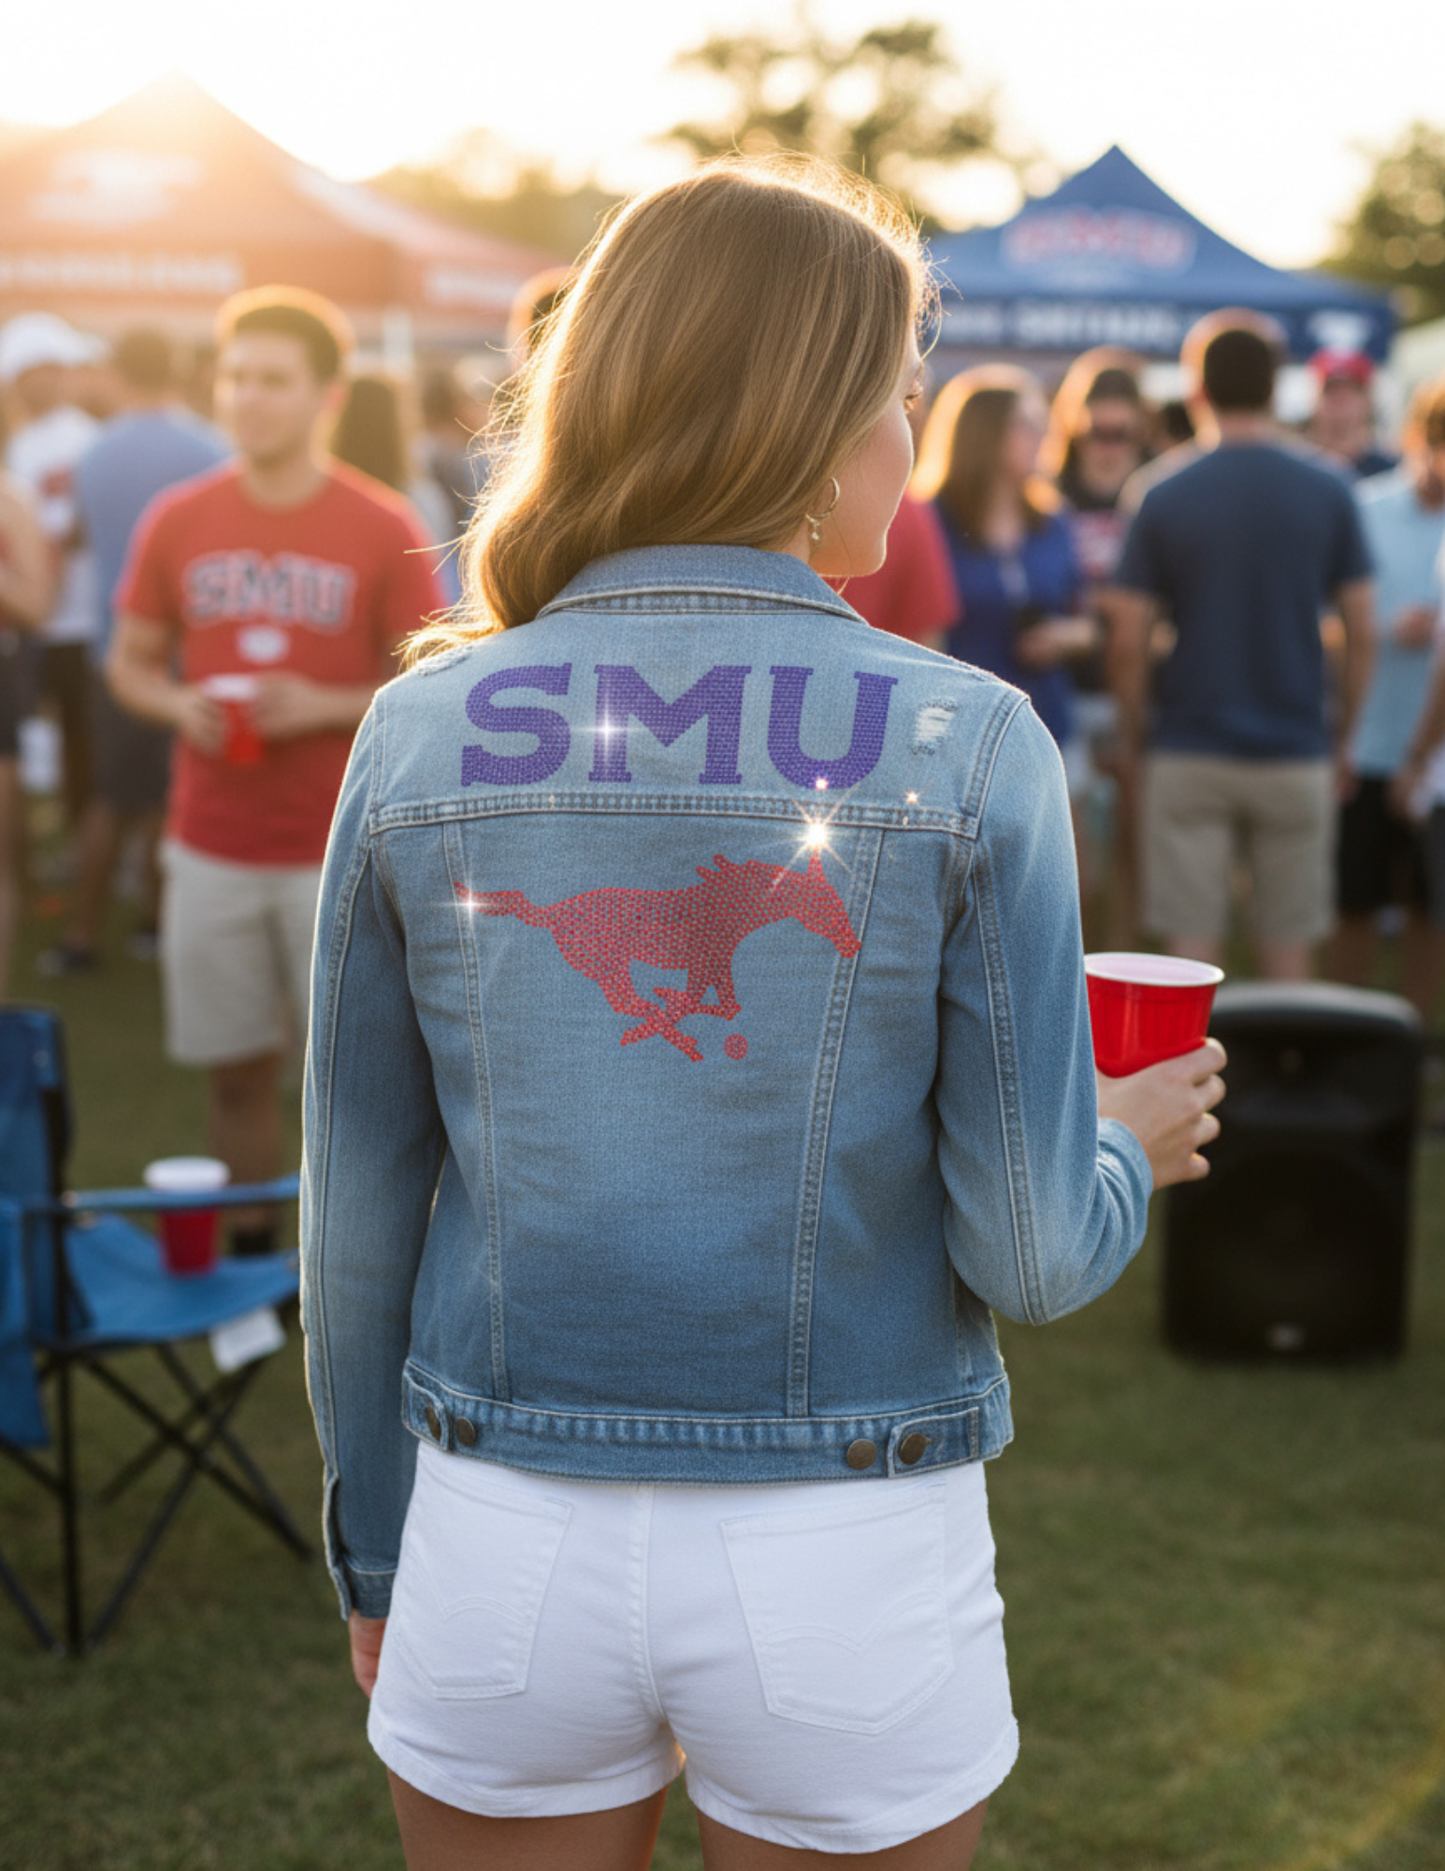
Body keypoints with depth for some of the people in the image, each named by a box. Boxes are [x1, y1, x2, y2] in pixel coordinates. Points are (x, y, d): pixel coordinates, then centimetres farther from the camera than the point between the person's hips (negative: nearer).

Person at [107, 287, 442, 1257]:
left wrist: (325, 706, -16)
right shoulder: (178, 521, 5)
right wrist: (178, 705, -9)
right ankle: (250, 1256, 22)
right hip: (212, 847, 3)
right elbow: (131, 662, 13)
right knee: (239, 1070, 9)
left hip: (339, 852, -2)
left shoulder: (383, 529, -3)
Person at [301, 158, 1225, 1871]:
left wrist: (374, 1550, 14)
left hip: (509, 1544, 2)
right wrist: (1130, 1148, 13)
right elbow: (1025, 1248, -9)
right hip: (848, 1567, -1)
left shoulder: (422, 733, -4)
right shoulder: (967, 748, -11)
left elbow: (357, 1210, 1)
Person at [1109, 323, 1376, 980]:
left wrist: (1134, 732, 8)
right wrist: (1344, 729, 12)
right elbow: (1361, 634, 0)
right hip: (1295, 751, 1)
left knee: (1191, 952, 3)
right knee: (1287, 950, 9)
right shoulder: (1328, 495, -1)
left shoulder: (1165, 500, -4)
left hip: (1190, 752, -1)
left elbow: (1127, 641, -6)